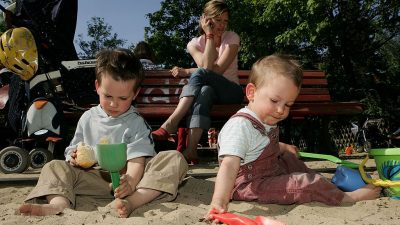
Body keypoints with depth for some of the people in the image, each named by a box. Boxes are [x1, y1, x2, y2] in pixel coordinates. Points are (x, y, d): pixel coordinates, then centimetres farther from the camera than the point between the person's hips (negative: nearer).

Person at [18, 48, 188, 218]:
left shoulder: (136, 123, -2)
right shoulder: (88, 118, 10)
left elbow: (137, 160, -15)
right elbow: (73, 149, 19)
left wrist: (130, 182, -36)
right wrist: (74, 157, -7)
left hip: (127, 176, -3)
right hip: (94, 177, 4)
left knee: (175, 159, -26)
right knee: (55, 166, -6)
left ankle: (132, 202, -45)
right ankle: (59, 202, -36)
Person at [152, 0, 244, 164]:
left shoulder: (232, 38, -3)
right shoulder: (194, 44, 2)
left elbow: (217, 70, -15)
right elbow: (207, 66, -17)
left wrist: (188, 72, -14)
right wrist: (210, 35, -14)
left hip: (231, 91, -1)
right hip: (210, 90, 2)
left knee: (200, 74, -32)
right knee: (204, 91, -38)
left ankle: (170, 124, -42)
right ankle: (191, 150, -48)